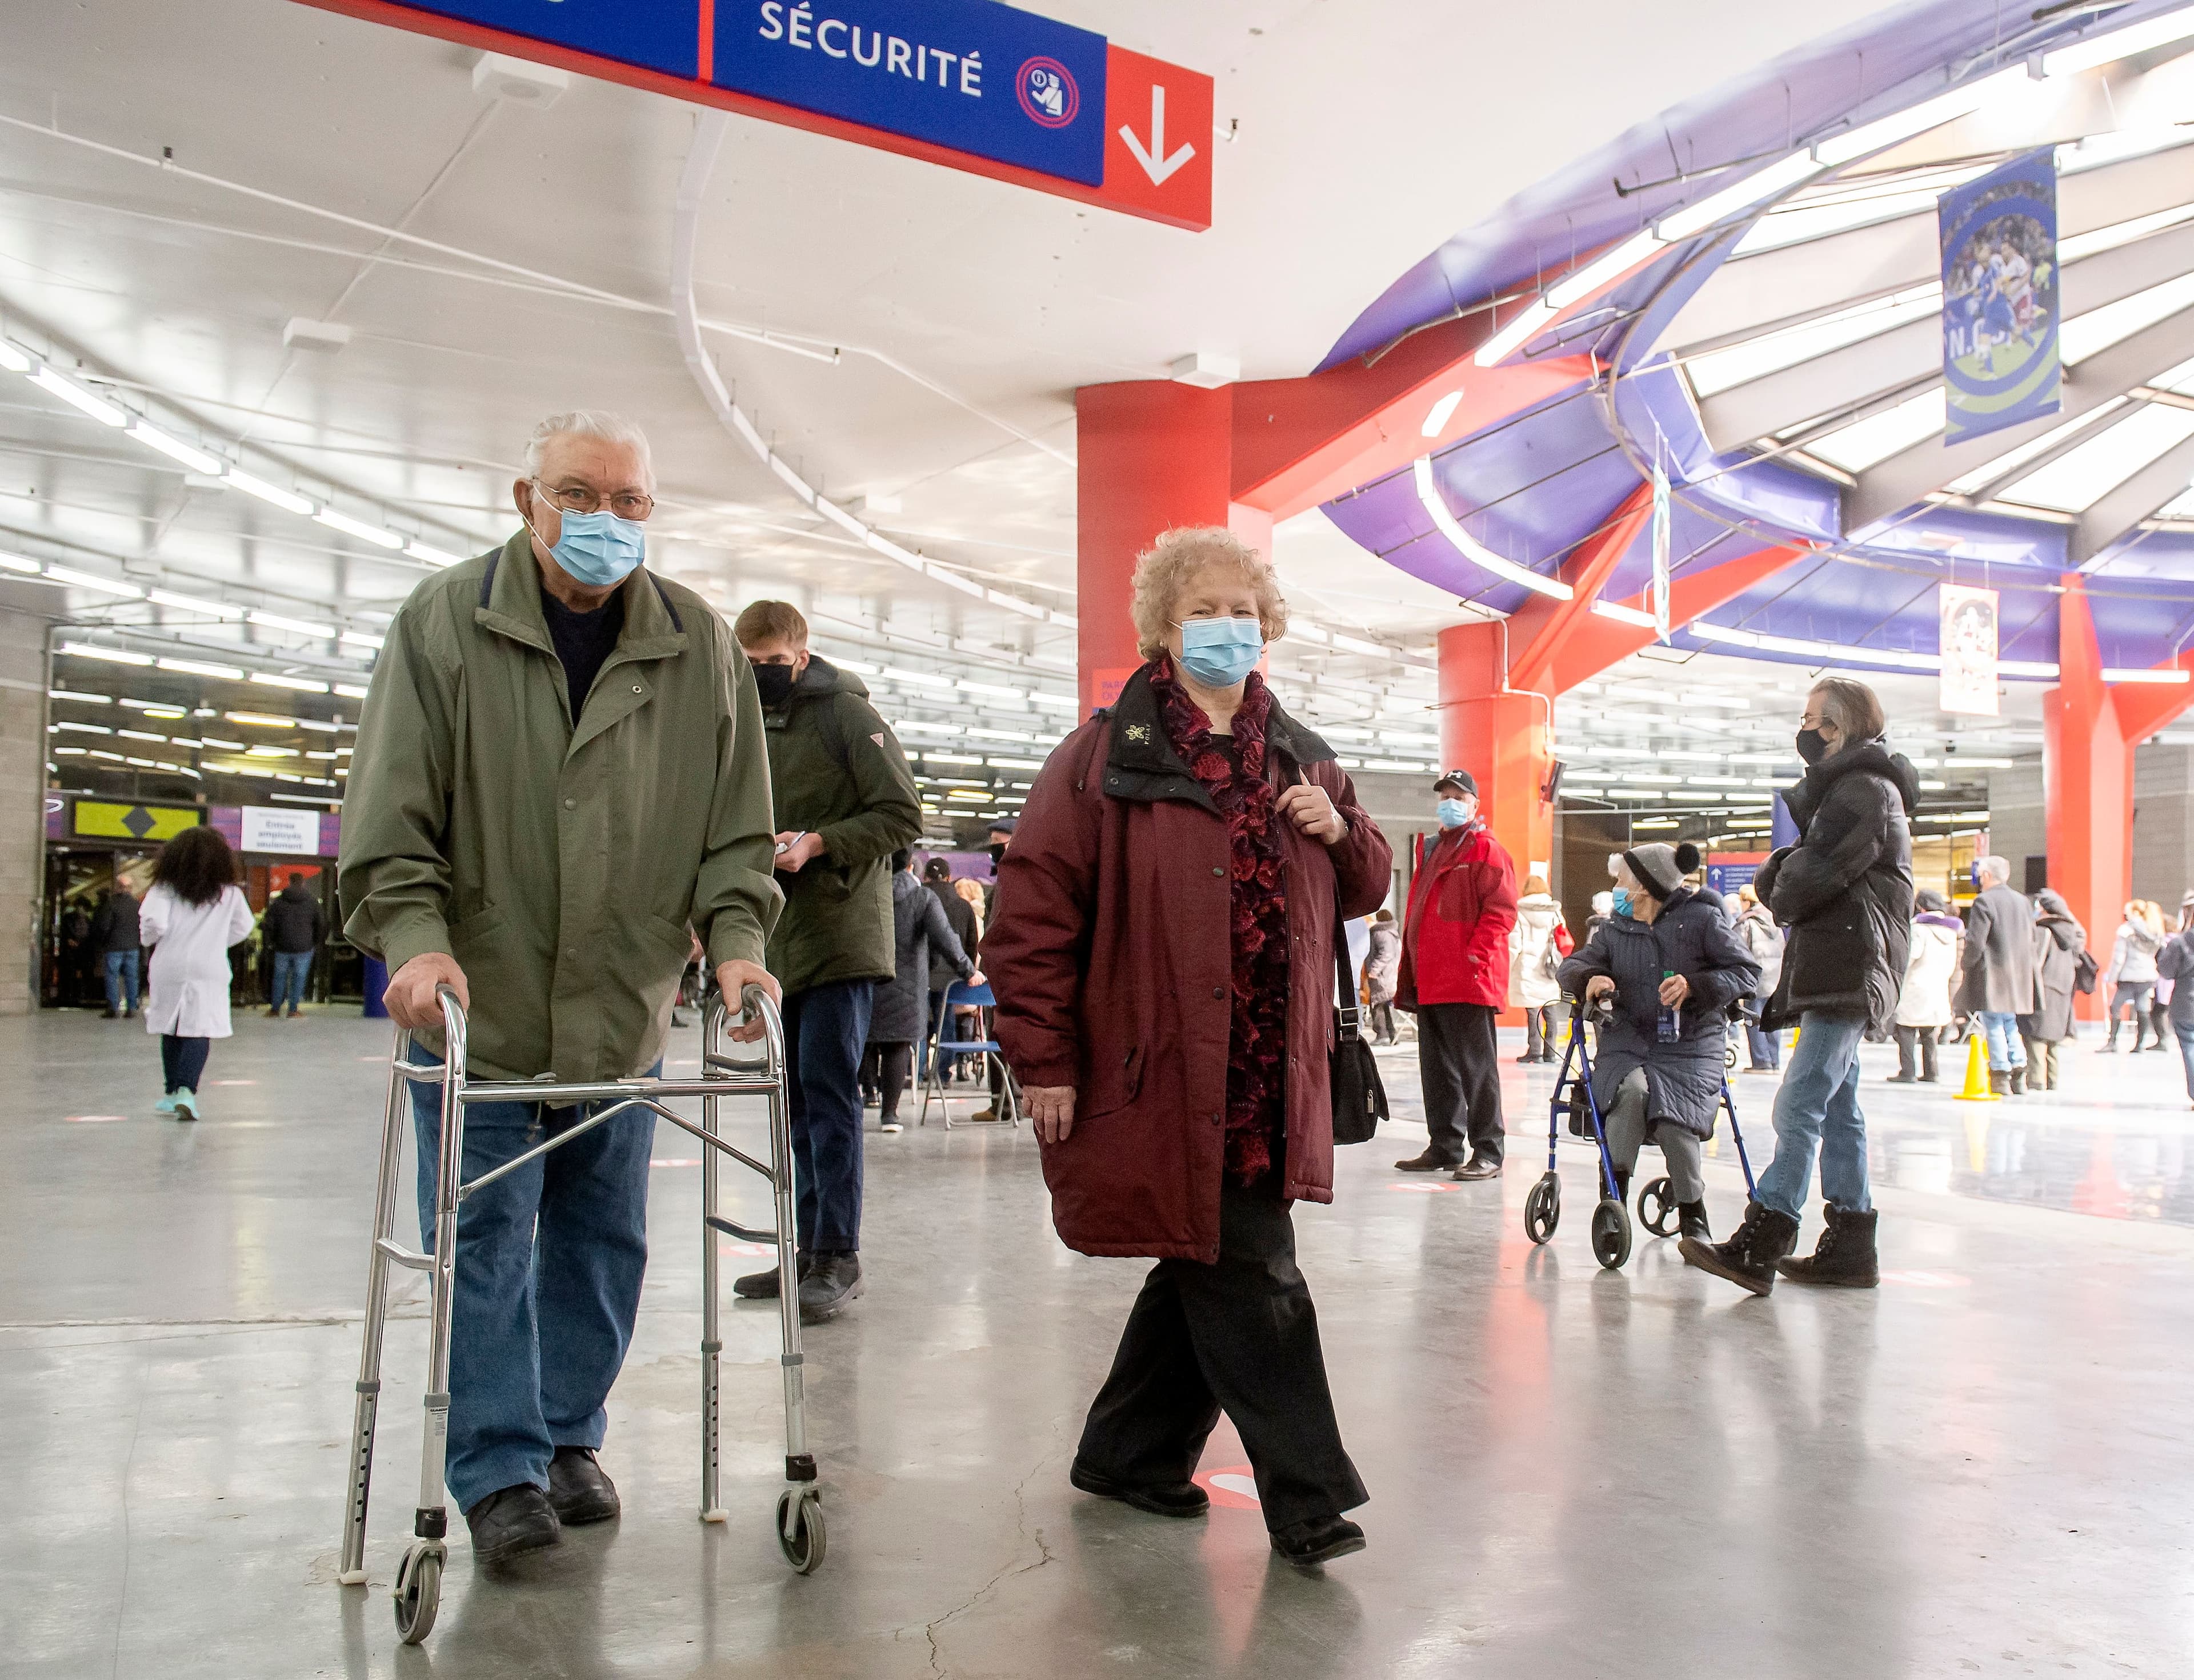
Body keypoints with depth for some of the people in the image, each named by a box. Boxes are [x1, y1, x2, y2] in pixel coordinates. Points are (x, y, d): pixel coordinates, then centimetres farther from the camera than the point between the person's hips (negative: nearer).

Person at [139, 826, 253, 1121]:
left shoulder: (166, 887, -3)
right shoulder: (229, 892, 3)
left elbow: (154, 922, -13)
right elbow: (243, 927, 9)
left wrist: (149, 938, 9)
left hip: (169, 967, 1)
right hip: (210, 969, -1)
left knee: (171, 1031, 16)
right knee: (199, 1032, -5)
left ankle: (172, 1093, 24)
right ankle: (186, 1091, -23)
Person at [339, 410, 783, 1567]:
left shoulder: (699, 647, 2)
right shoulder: (443, 625, -4)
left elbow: (734, 825, 5)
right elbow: (389, 812, -7)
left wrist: (733, 935, -10)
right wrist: (415, 936, -21)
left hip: (623, 1016, 3)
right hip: (477, 1009, -2)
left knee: (601, 1240, 14)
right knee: (485, 1241, 1)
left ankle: (569, 1438, 31)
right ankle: (500, 1474, 14)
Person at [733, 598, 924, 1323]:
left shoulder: (846, 713, -5)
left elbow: (901, 814, -10)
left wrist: (820, 844, -19)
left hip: (841, 937, -7)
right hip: (781, 943, 7)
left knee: (829, 1091, -10)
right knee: (799, 1096, 11)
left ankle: (840, 1256, -5)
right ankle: (813, 1249, 19)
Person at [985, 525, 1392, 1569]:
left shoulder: (1300, 761, 15)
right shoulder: (1107, 756, -3)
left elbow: (1364, 890, 23)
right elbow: (1033, 910, -7)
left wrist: (1341, 832, -1)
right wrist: (1045, 1059, -11)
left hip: (1269, 1079, 7)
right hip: (1163, 1074, -6)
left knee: (1205, 1268, 14)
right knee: (1251, 1279, -5)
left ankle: (1128, 1455, 33)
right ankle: (1305, 1501, 7)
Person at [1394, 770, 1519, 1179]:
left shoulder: (1486, 849, -3)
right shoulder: (1434, 851, 22)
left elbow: (1502, 910, -13)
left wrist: (1474, 956, -19)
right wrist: (1411, 971, 18)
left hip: (1469, 981, -8)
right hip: (1430, 983, 8)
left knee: (1476, 1068, -4)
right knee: (1437, 1069, 11)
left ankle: (1488, 1153, 1)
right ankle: (1445, 1147, 19)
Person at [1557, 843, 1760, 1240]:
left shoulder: (1703, 919, 0)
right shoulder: (1615, 929, 13)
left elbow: (1747, 972, -4)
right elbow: (1572, 967, 11)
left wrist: (1695, 986, -21)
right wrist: (1589, 979, -14)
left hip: (1690, 1047, -2)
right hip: (1627, 1041, 3)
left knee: (1674, 1124, -26)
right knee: (1632, 1090, -32)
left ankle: (1692, 1212, 1)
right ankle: (1614, 1197, -19)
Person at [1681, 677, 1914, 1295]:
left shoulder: (1866, 789, -10)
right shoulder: (1844, 787, 24)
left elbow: (1809, 880, -17)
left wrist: (1775, 886, 3)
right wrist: (1779, 873, 2)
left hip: (1847, 972, -11)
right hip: (1837, 973, 11)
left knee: (1799, 1108, -16)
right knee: (1837, 1109, 12)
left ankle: (1756, 1248, -21)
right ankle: (1851, 1246, 16)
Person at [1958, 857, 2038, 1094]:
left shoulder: (1984, 901, -12)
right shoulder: (2023, 901, 13)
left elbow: (1975, 942, -17)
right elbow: (2031, 939, 16)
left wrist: (1966, 968, -5)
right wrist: (2020, 967, 21)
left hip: (1991, 976, -8)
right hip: (2017, 977, 8)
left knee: (1993, 1026, -4)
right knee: (2010, 1025, 16)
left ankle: (2000, 1078, -5)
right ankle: (2018, 1074, 12)